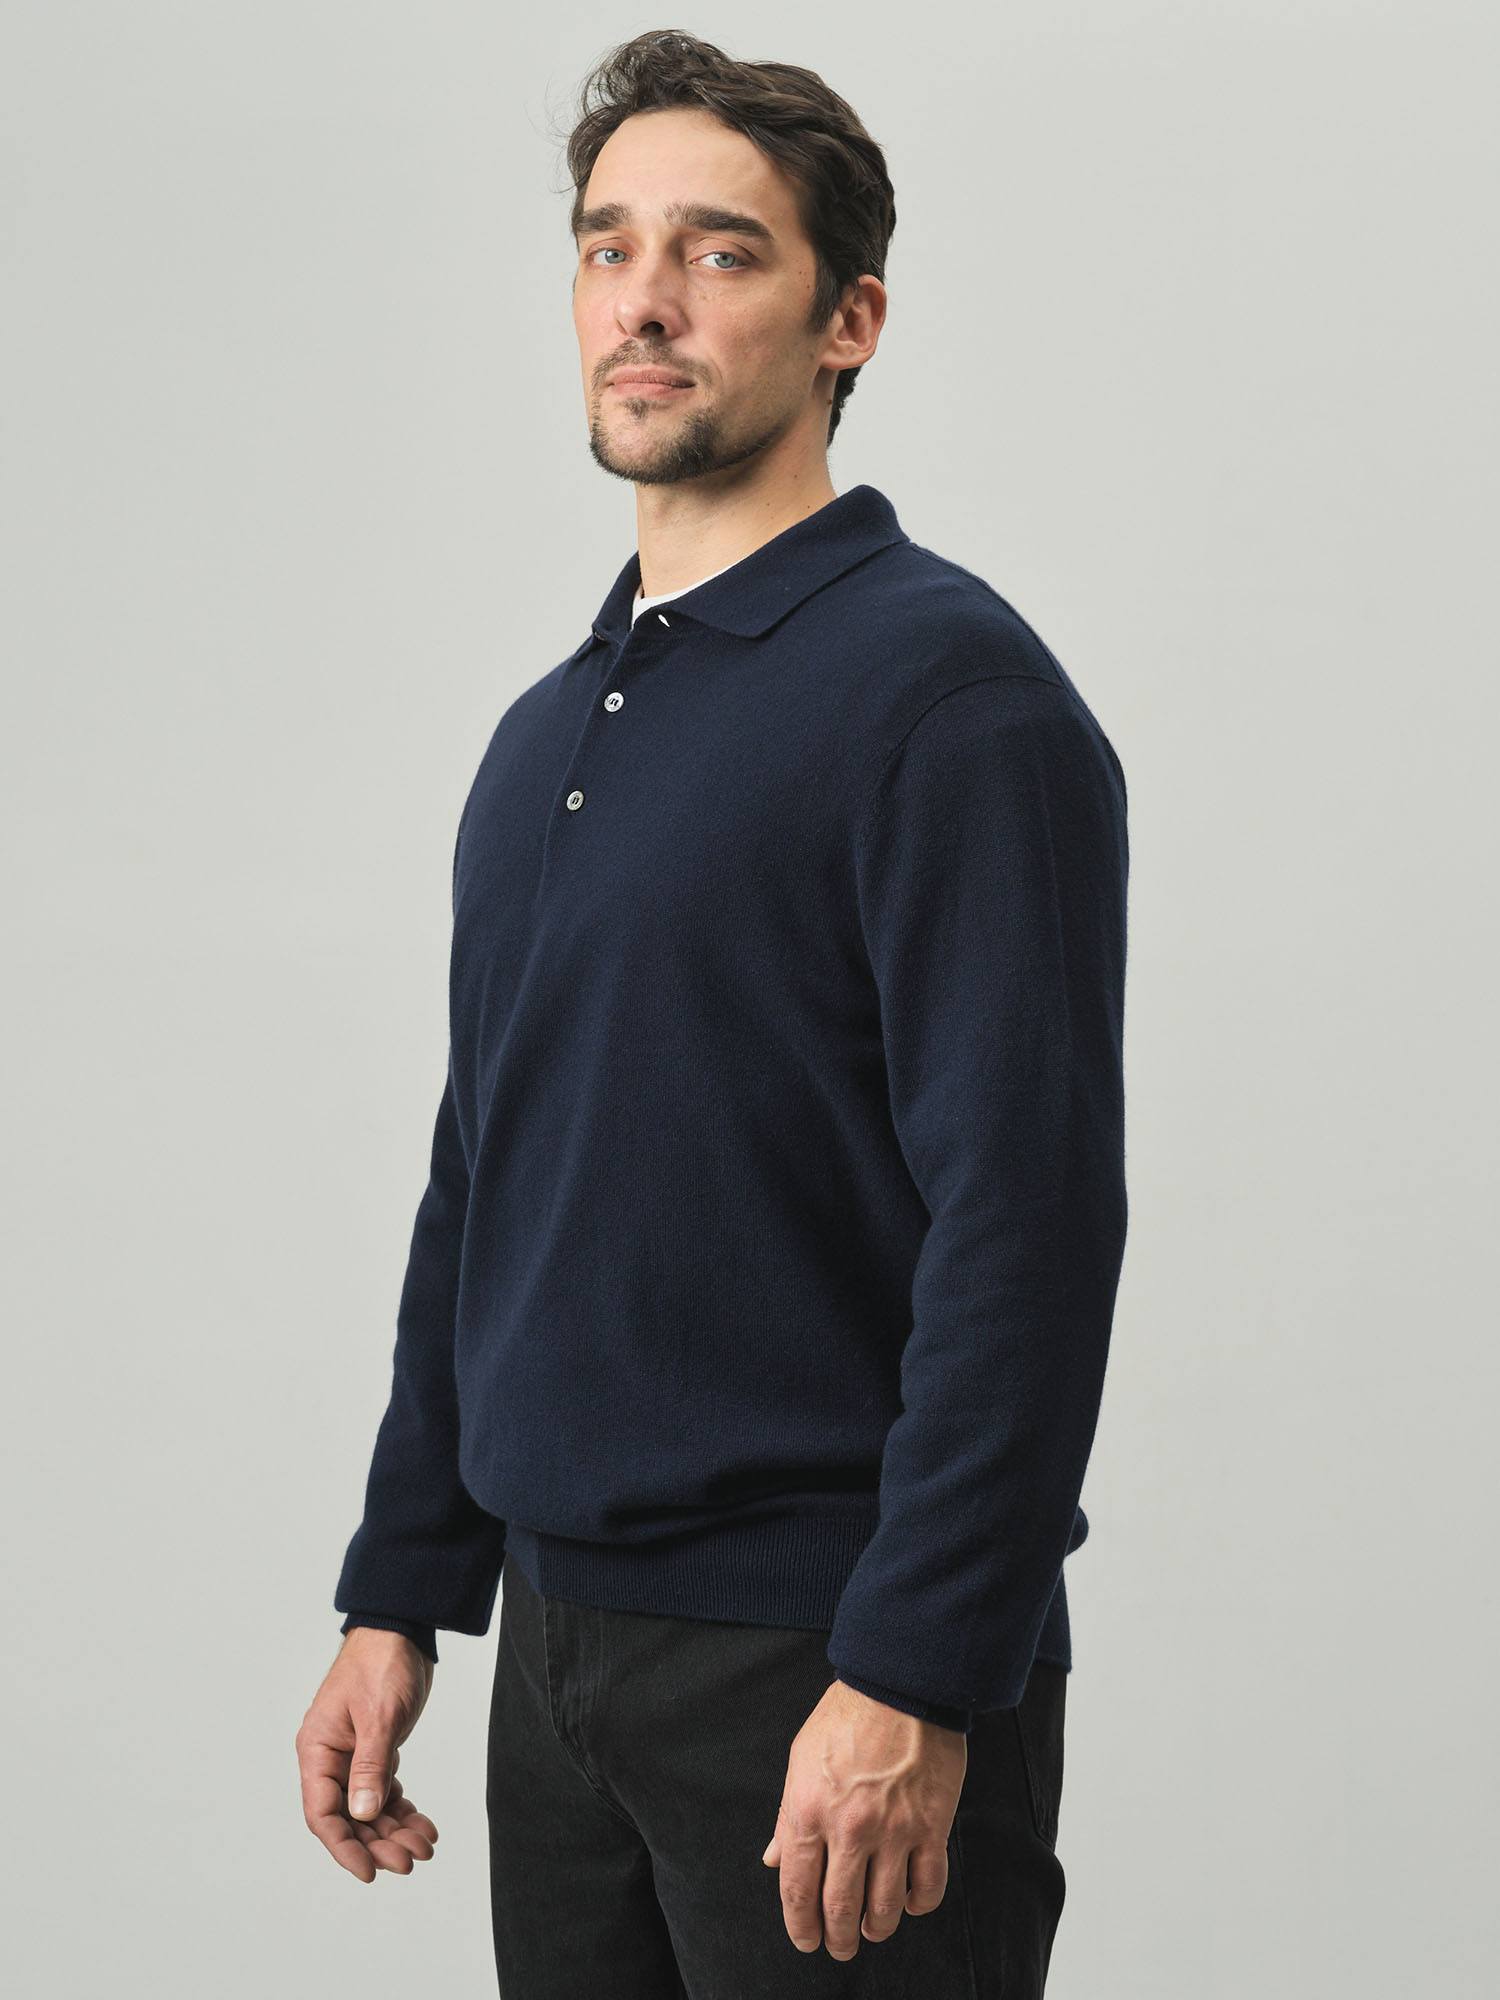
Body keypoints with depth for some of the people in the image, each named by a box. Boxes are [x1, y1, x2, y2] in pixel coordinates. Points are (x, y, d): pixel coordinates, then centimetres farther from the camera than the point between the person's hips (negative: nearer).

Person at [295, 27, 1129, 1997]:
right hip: (563, 1643, 7)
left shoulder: (947, 684, -12)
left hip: (835, 1682, -7)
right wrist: (401, 1596, 14)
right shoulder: (548, 732, 13)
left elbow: (1027, 1211, -19)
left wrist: (916, 1680, -22)